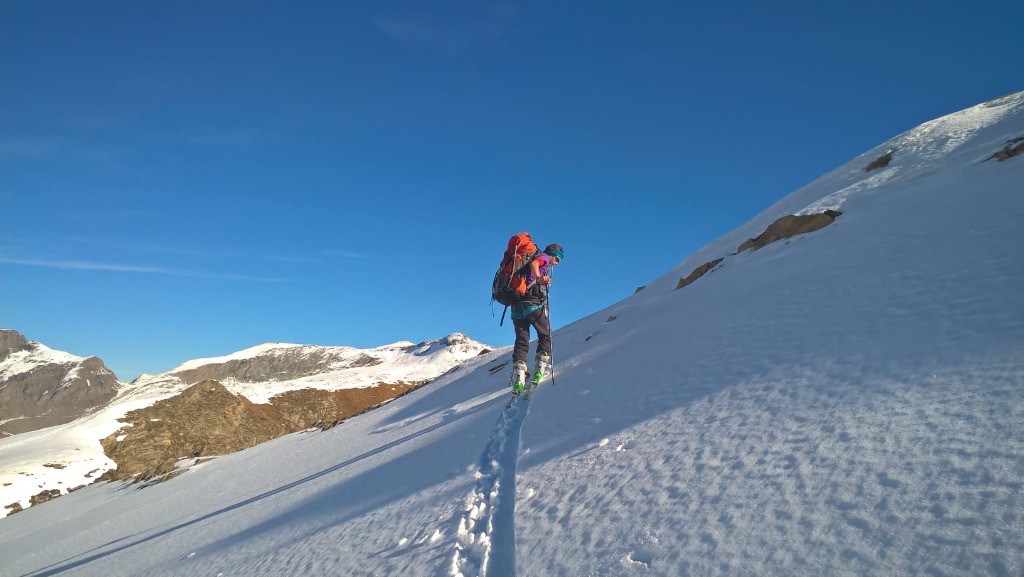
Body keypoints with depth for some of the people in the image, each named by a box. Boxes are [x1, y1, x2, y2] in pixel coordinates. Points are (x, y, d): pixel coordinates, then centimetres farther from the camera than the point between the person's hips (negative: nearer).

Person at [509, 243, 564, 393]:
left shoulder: (538, 258, 32)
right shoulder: (544, 257, 8)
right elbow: (534, 263, -15)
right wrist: (539, 277, -33)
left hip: (517, 304, 8)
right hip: (533, 302, -8)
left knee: (521, 341, 3)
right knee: (546, 335, 5)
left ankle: (518, 378, -8)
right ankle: (540, 369, -6)